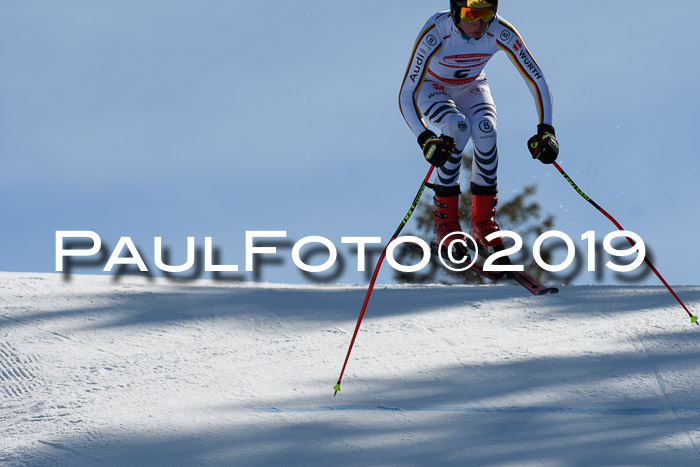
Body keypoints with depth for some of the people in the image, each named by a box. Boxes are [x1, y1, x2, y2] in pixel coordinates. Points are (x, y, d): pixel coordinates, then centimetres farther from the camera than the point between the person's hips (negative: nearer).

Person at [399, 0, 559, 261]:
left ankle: (483, 220, -14)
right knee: (458, 126, -32)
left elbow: (536, 80, -20)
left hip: (471, 87, 2)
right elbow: (406, 95, -36)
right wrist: (424, 139, -50)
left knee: (486, 129, -28)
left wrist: (546, 129, -32)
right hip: (432, 88, -2)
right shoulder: (434, 33, -36)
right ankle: (445, 219, -20)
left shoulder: (501, 33, -28)